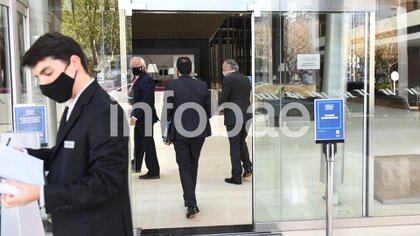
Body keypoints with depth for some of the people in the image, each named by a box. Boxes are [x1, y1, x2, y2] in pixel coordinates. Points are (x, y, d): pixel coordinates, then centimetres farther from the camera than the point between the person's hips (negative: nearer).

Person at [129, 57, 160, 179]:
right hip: (138, 117, 10)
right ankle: (136, 165, 37)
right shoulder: (137, 79, 12)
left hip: (145, 117, -9)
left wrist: (136, 116, -23)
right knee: (138, 142, 21)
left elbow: (146, 102, -23)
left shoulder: (147, 80, -18)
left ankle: (153, 171, 7)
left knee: (148, 144, -2)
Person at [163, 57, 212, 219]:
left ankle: (192, 204, -5)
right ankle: (189, 198, 33)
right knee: (193, 165, 19)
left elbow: (167, 114, -8)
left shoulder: (171, 87, -10)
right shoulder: (202, 86, -2)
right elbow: (209, 111, 1)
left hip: (179, 133, -3)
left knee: (184, 167, 5)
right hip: (199, 132, 3)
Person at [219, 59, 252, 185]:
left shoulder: (229, 79, -11)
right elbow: (248, 97, 15)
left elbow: (222, 99, -12)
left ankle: (237, 177, 7)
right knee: (241, 141, 24)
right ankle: (248, 166, 13)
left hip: (233, 117, -7)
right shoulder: (246, 79, 11)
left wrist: (220, 108, 7)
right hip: (247, 116, 7)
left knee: (234, 146, 2)